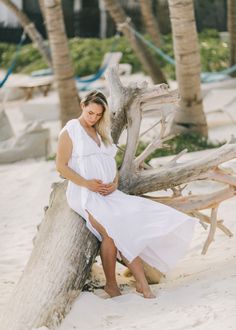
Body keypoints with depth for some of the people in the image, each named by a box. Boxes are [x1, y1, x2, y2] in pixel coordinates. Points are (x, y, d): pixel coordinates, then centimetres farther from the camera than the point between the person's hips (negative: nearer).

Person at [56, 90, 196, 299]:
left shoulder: (102, 133, 22)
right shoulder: (70, 131, 2)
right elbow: (61, 166, -5)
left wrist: (114, 184, -1)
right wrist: (86, 183, -16)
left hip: (108, 193, 6)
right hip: (84, 194, -6)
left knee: (133, 225, -19)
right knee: (111, 231, -30)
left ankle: (142, 283, -24)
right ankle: (111, 284, -16)